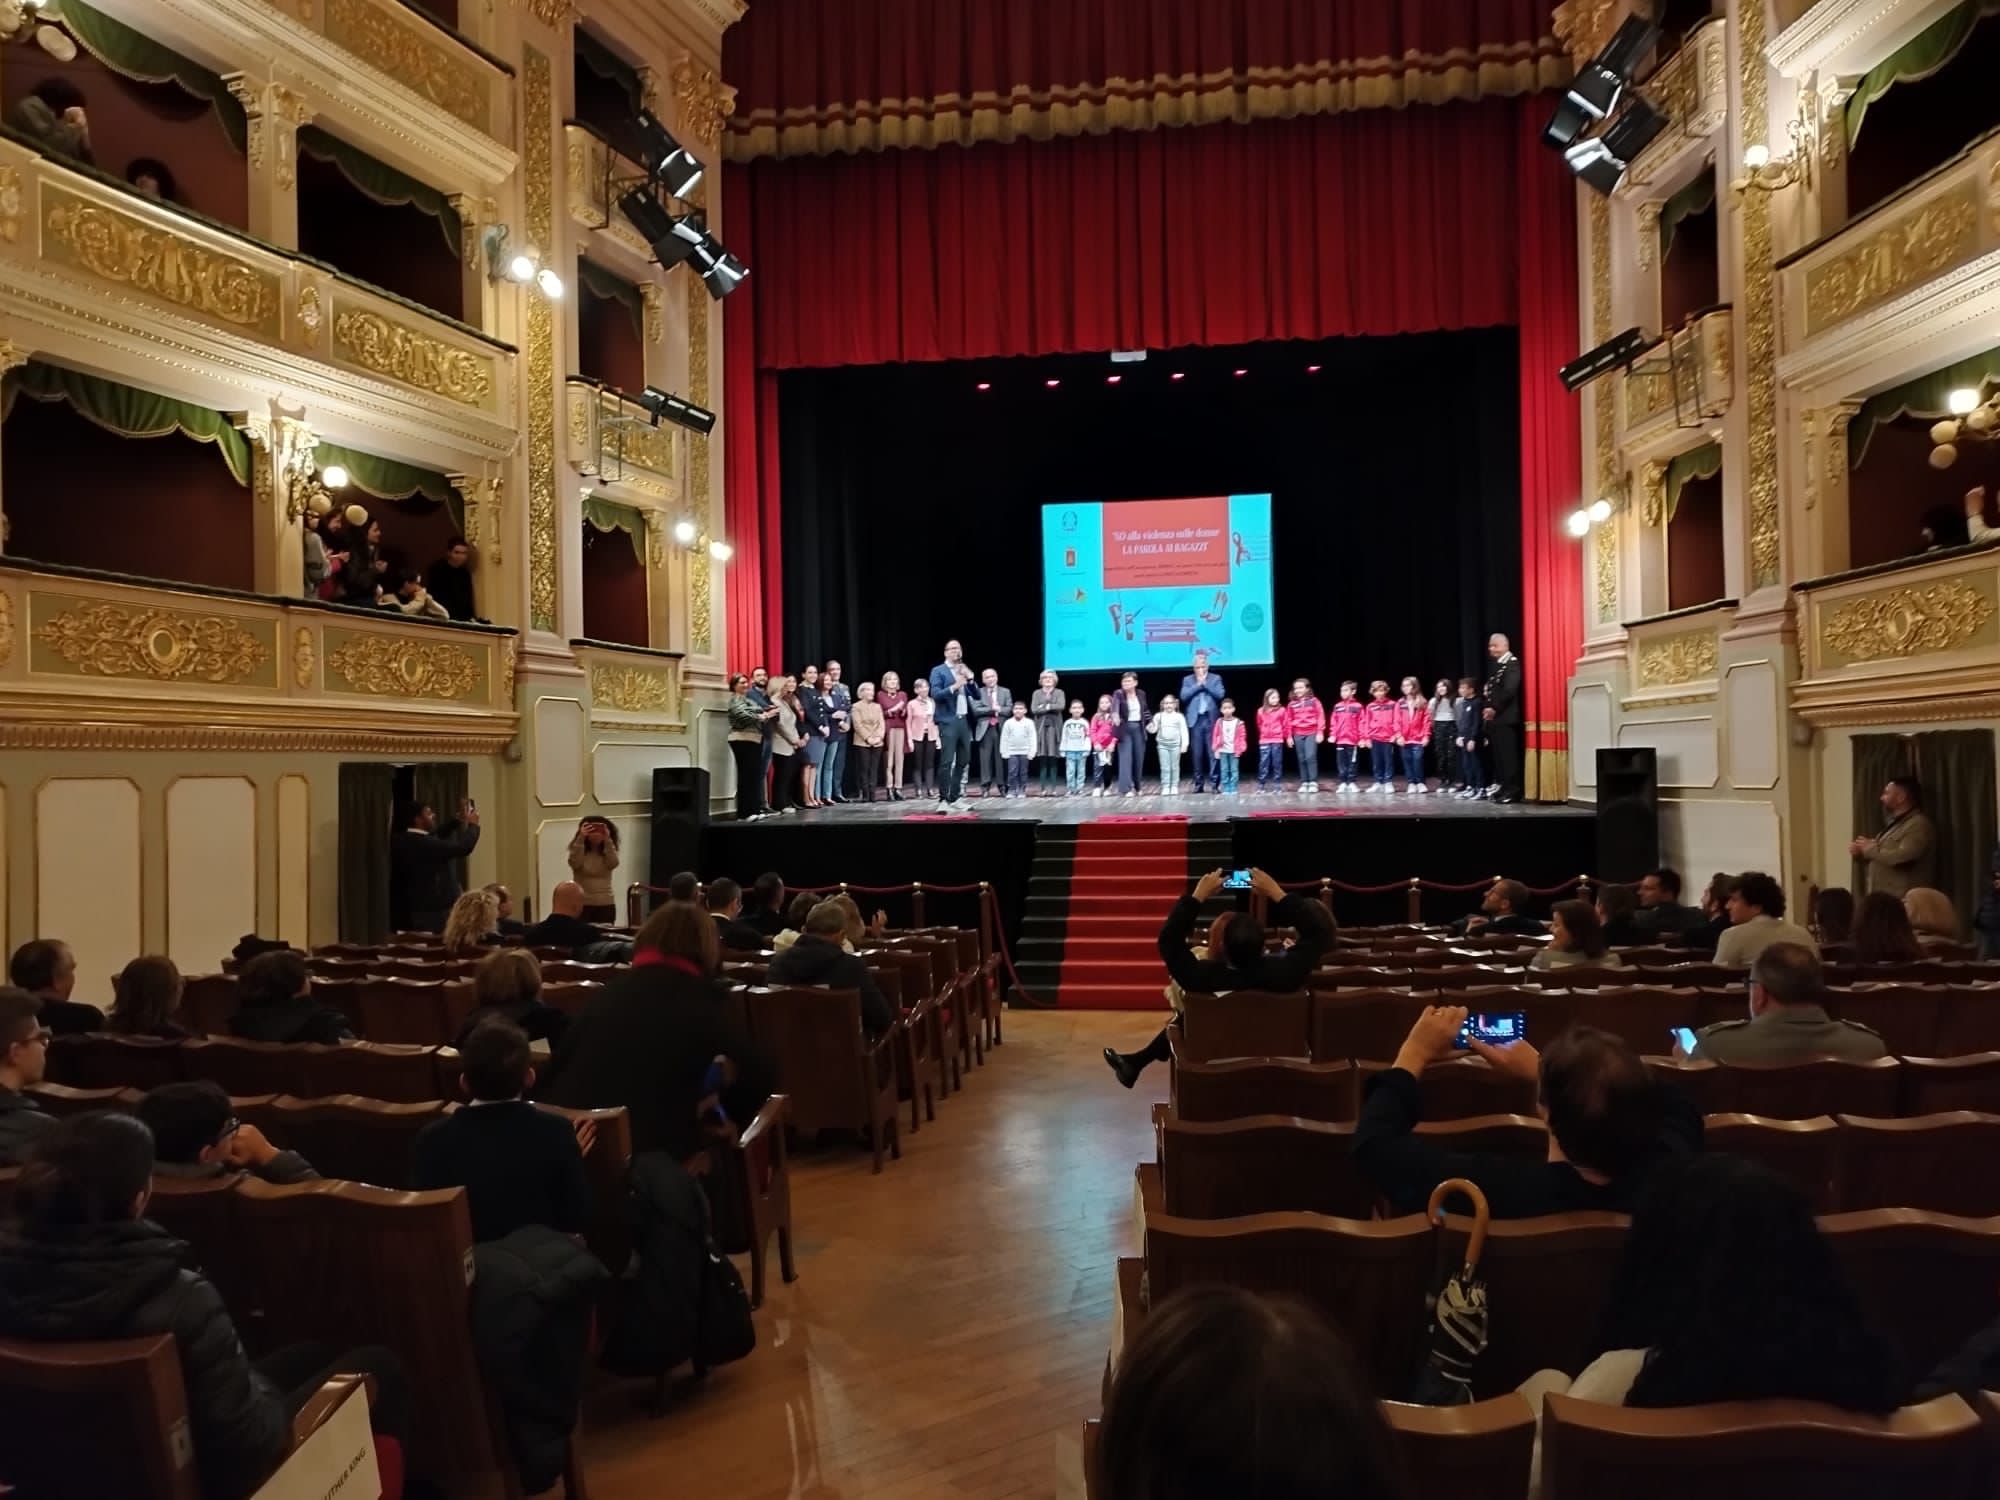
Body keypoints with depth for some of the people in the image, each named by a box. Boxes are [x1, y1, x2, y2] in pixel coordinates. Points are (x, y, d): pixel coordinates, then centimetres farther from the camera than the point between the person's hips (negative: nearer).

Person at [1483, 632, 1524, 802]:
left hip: (1506, 717, -9)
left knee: (1509, 754, -8)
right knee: (1498, 754, 8)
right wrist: (1487, 708, 7)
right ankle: (1502, 787, 13)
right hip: (1495, 717, 9)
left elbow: (1510, 690, -19)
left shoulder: (1512, 663, -8)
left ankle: (1512, 791, -6)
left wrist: (1494, 708, -18)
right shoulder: (1496, 665, 19)